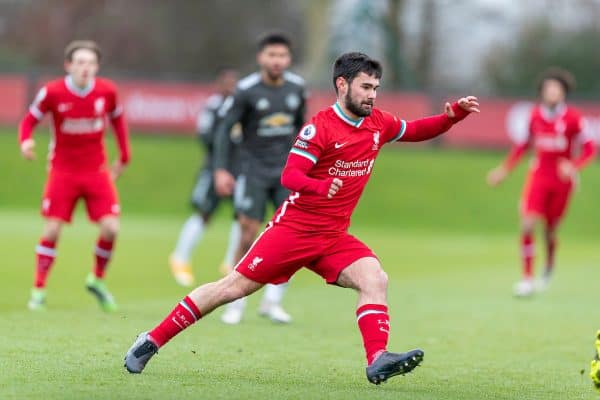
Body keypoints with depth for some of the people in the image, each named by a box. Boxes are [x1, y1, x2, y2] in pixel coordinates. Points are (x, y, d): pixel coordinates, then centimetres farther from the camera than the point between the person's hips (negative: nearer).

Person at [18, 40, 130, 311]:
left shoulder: (107, 91, -5)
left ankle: (97, 279, 16)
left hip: (97, 171, 2)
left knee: (110, 228, -9)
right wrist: (25, 141, -22)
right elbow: (30, 120, -2)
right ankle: (39, 290, 5)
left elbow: (117, 120, 13)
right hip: (63, 170, -2)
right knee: (52, 229, -9)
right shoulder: (52, 92, -12)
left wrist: (124, 156, 15)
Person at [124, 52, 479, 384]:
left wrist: (454, 114, 4)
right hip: (294, 229, -5)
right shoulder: (319, 127, -14)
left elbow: (417, 131, 22)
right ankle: (152, 341, 6)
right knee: (234, 287, -4)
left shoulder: (379, 124, 5)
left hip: (334, 238, 6)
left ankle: (378, 360, -29)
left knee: (376, 279, -20)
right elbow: (290, 176, -21)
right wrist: (320, 186, -41)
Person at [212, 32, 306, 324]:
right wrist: (220, 170, -16)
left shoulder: (296, 87, 3)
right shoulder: (246, 90, -10)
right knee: (248, 237, -5)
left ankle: (272, 301, 3)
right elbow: (224, 128, -9)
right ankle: (236, 304, 7)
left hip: (286, 171, 4)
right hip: (253, 171, -3)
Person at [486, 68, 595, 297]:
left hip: (562, 180, -2)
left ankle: (549, 267, 39)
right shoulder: (535, 115, 1)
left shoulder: (572, 118, -9)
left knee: (550, 231, 6)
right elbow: (524, 144, 15)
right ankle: (527, 278, -9)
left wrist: (574, 166, -25)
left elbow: (589, 149, -7)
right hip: (538, 177, 2)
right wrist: (505, 169, 14)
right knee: (527, 225, -16)